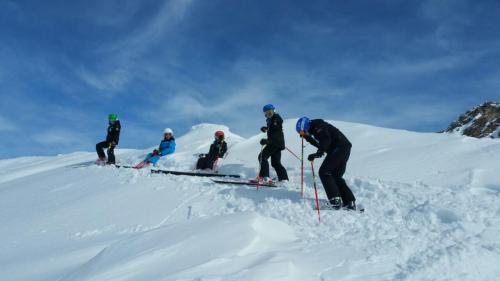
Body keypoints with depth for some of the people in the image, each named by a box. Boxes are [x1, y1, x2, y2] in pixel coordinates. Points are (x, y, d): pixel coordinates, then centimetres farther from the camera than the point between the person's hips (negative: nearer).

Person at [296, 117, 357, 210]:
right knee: (336, 176, 11)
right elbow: (320, 144, 28)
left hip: (339, 148, -10)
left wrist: (318, 153, -25)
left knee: (324, 172, -8)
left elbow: (326, 140, -20)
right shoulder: (315, 129, 23)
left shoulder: (317, 126, -7)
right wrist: (307, 138, 22)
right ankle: (350, 203, 9)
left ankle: (335, 201, -12)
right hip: (343, 149, 10)